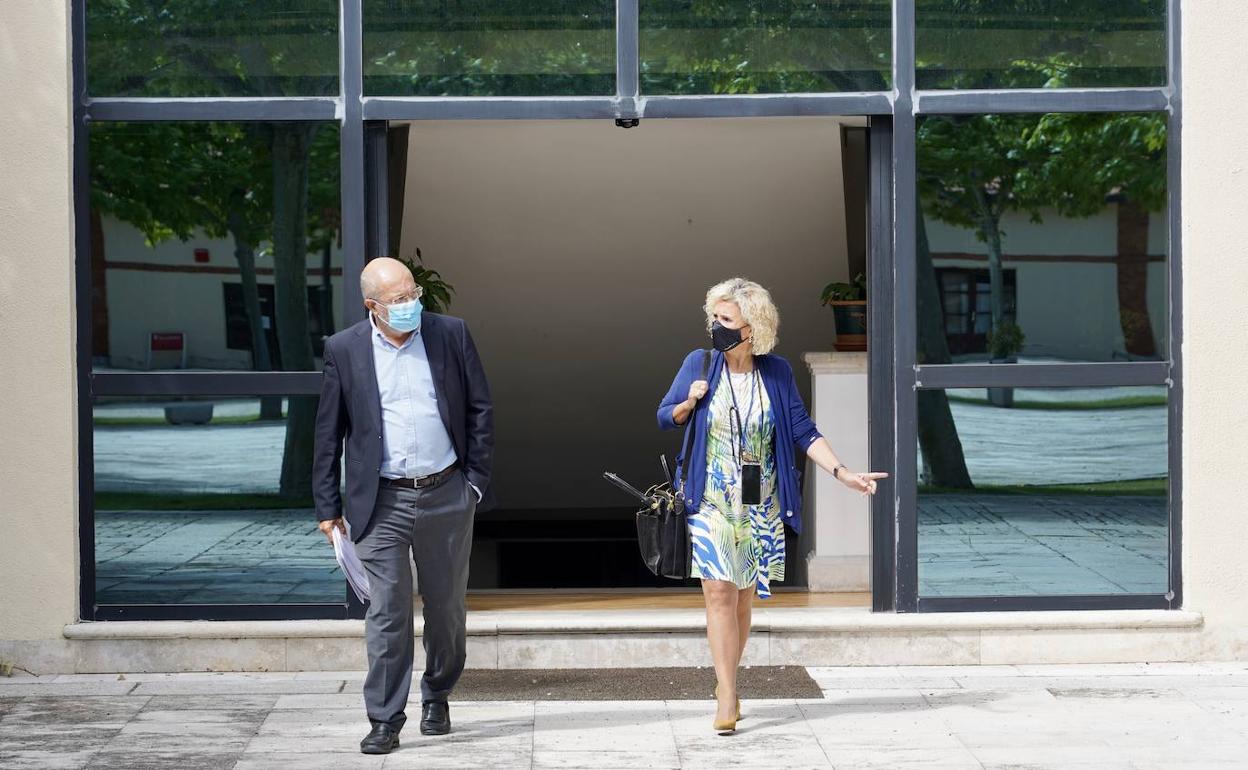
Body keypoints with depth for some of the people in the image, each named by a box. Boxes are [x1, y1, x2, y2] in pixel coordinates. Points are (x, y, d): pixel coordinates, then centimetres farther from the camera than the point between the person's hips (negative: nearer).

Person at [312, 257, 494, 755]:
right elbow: (328, 433, 3)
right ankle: (385, 720, 3)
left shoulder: (451, 334, 0)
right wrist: (327, 506, 2)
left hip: (446, 495, 2)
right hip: (382, 502, -1)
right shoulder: (344, 350, -2)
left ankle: (437, 697, 32)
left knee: (446, 606, 12)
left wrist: (477, 480, 1)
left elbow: (480, 410, 6)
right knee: (387, 611, -4)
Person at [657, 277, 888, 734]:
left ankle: (726, 683, 26)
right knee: (718, 593, -12)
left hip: (760, 505, 1)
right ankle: (727, 698, -12)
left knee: (743, 597, 8)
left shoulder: (776, 373, 1)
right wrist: (690, 401, -12)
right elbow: (664, 417, 9)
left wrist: (842, 473, -8)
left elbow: (804, 432, 3)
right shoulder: (699, 364, -1)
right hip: (711, 502, -1)